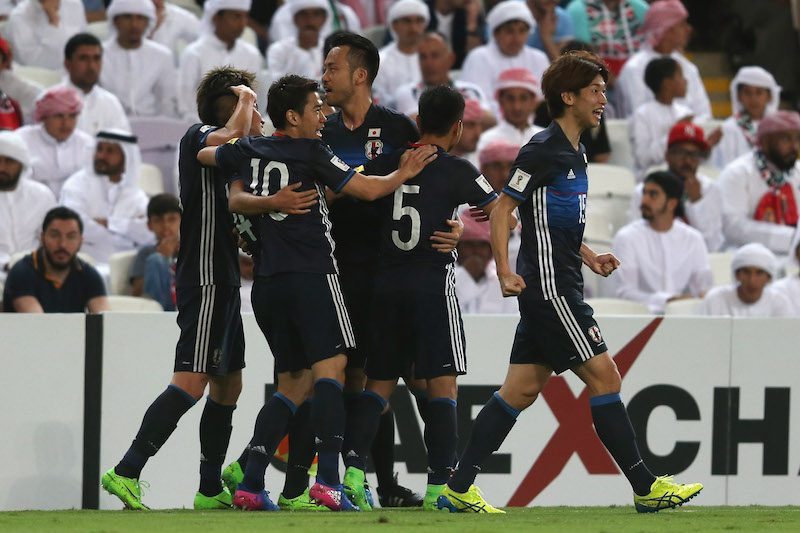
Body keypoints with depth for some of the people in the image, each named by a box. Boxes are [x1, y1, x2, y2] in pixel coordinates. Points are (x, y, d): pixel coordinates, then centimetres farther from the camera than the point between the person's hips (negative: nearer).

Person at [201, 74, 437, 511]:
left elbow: (203, 155, 31)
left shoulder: (248, 150, 13)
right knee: (329, 366, -10)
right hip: (311, 274, -7)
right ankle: (328, 479, -24)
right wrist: (403, 175, 19)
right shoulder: (310, 151, -2)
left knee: (294, 382, 12)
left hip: (266, 281, 7)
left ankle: (250, 484, 4)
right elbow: (368, 190, 1)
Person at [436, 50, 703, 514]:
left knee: (522, 389, 7)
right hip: (547, 286, -10)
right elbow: (502, 211, -13)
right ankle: (645, 487, -4)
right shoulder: (543, 149, -12)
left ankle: (459, 488, 7)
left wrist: (589, 258, 15)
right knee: (604, 375, -8)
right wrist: (506, 274, -21)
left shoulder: (575, 153, 17)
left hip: (560, 288, 10)